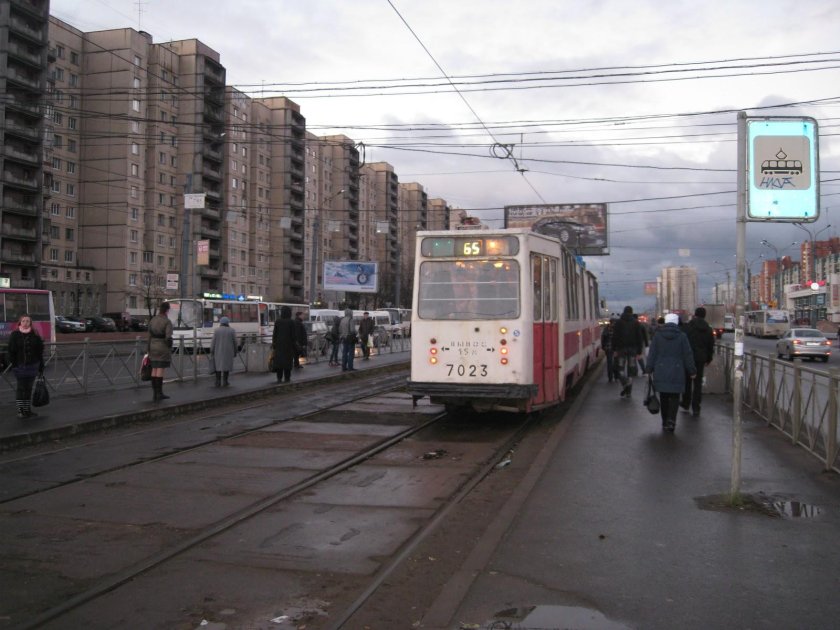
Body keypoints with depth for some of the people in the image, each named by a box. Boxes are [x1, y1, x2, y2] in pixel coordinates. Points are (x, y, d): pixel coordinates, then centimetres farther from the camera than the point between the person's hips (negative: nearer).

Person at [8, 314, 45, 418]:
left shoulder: (35, 335, 3)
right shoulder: (14, 335, -2)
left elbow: (40, 352, 4)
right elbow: (11, 351, -2)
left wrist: (41, 367, 1)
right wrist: (13, 364, -10)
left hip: (32, 366, 2)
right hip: (19, 366, -2)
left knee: (29, 388, 9)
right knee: (21, 388, 0)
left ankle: (27, 409, 16)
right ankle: (20, 410, 6)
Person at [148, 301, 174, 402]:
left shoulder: (152, 320, 5)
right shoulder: (167, 322, -13)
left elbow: (149, 336, 7)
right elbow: (168, 338, -19)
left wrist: (149, 350, 12)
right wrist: (170, 351, -7)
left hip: (153, 347, 6)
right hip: (163, 348, -6)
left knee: (154, 370, 9)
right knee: (160, 371, -3)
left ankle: (155, 394, 12)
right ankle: (159, 393, 0)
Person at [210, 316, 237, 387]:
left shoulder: (217, 330, -3)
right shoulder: (232, 331, -2)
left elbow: (213, 342, -4)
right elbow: (234, 342, -1)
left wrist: (212, 351, 1)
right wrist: (235, 352, 7)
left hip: (218, 351, 0)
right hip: (228, 351, 0)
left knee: (218, 365, 8)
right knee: (226, 365, 7)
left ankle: (218, 382, 3)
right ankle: (224, 382, 6)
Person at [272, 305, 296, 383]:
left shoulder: (277, 322, -1)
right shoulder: (291, 322, -7)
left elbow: (274, 334, 0)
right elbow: (293, 335, -7)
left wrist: (273, 346, 5)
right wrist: (294, 344, 3)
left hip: (279, 344, 2)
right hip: (288, 344, -2)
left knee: (279, 360, 6)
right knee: (287, 360, 4)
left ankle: (279, 378, 4)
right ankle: (287, 378, 5)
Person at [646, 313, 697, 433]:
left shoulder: (658, 335, 1)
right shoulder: (682, 336, -3)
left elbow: (652, 354, 2)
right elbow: (688, 355, 0)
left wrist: (650, 369, 8)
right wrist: (691, 371, 7)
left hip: (661, 372, 2)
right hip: (677, 373, -2)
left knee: (663, 398, 10)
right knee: (675, 397, 3)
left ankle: (665, 423, 16)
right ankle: (671, 420, -13)